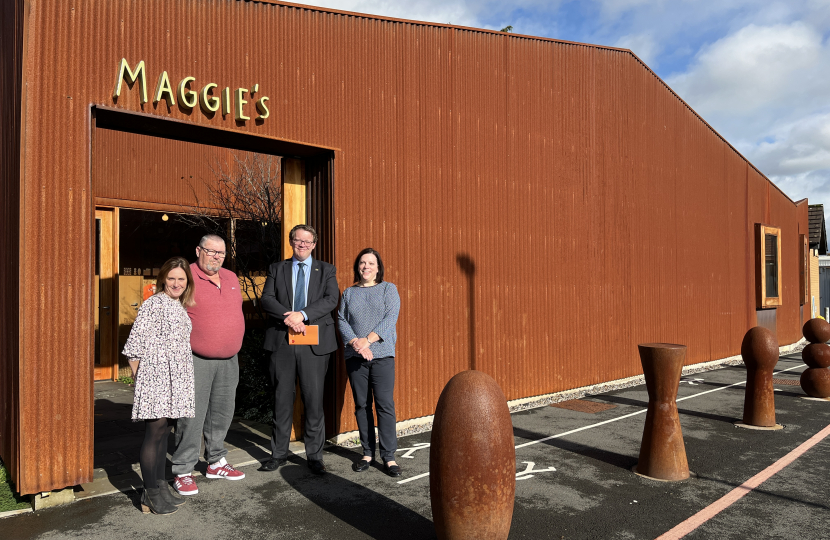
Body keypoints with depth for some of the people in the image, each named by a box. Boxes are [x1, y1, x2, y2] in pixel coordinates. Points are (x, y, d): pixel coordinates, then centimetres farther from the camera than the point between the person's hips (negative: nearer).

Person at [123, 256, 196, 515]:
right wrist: (139, 379, -7)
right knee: (154, 433, -2)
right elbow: (135, 346, -11)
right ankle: (151, 496, 7)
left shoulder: (180, 307, 16)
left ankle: (160, 488, 23)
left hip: (174, 381, 8)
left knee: (163, 433, 14)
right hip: (155, 378, -8)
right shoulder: (153, 304, -9)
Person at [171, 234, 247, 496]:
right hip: (196, 360, -6)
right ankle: (183, 472, 11)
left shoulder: (231, 278, 12)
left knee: (222, 412, 14)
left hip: (229, 360, 7)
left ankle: (216, 462, 29)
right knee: (192, 415, -2)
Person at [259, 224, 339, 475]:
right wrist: (288, 316, -17)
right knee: (282, 399, 8)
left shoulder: (326, 270, 11)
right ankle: (279, 454, 21)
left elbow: (331, 299, -5)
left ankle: (315, 456, 14)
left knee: (314, 400, 2)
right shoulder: (277, 268, 13)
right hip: (282, 341, 1)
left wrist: (302, 314, -17)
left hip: (314, 342, -1)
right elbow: (266, 299, 1)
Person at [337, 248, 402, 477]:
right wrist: (355, 343, -12)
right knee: (361, 405, 6)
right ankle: (368, 453, 17)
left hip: (382, 354, -2)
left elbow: (390, 318, -4)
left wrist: (367, 340, -14)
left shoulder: (388, 289, 7)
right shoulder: (349, 292, 14)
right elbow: (341, 320, 6)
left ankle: (388, 456, 1)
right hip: (354, 355, 3)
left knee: (385, 404, -6)